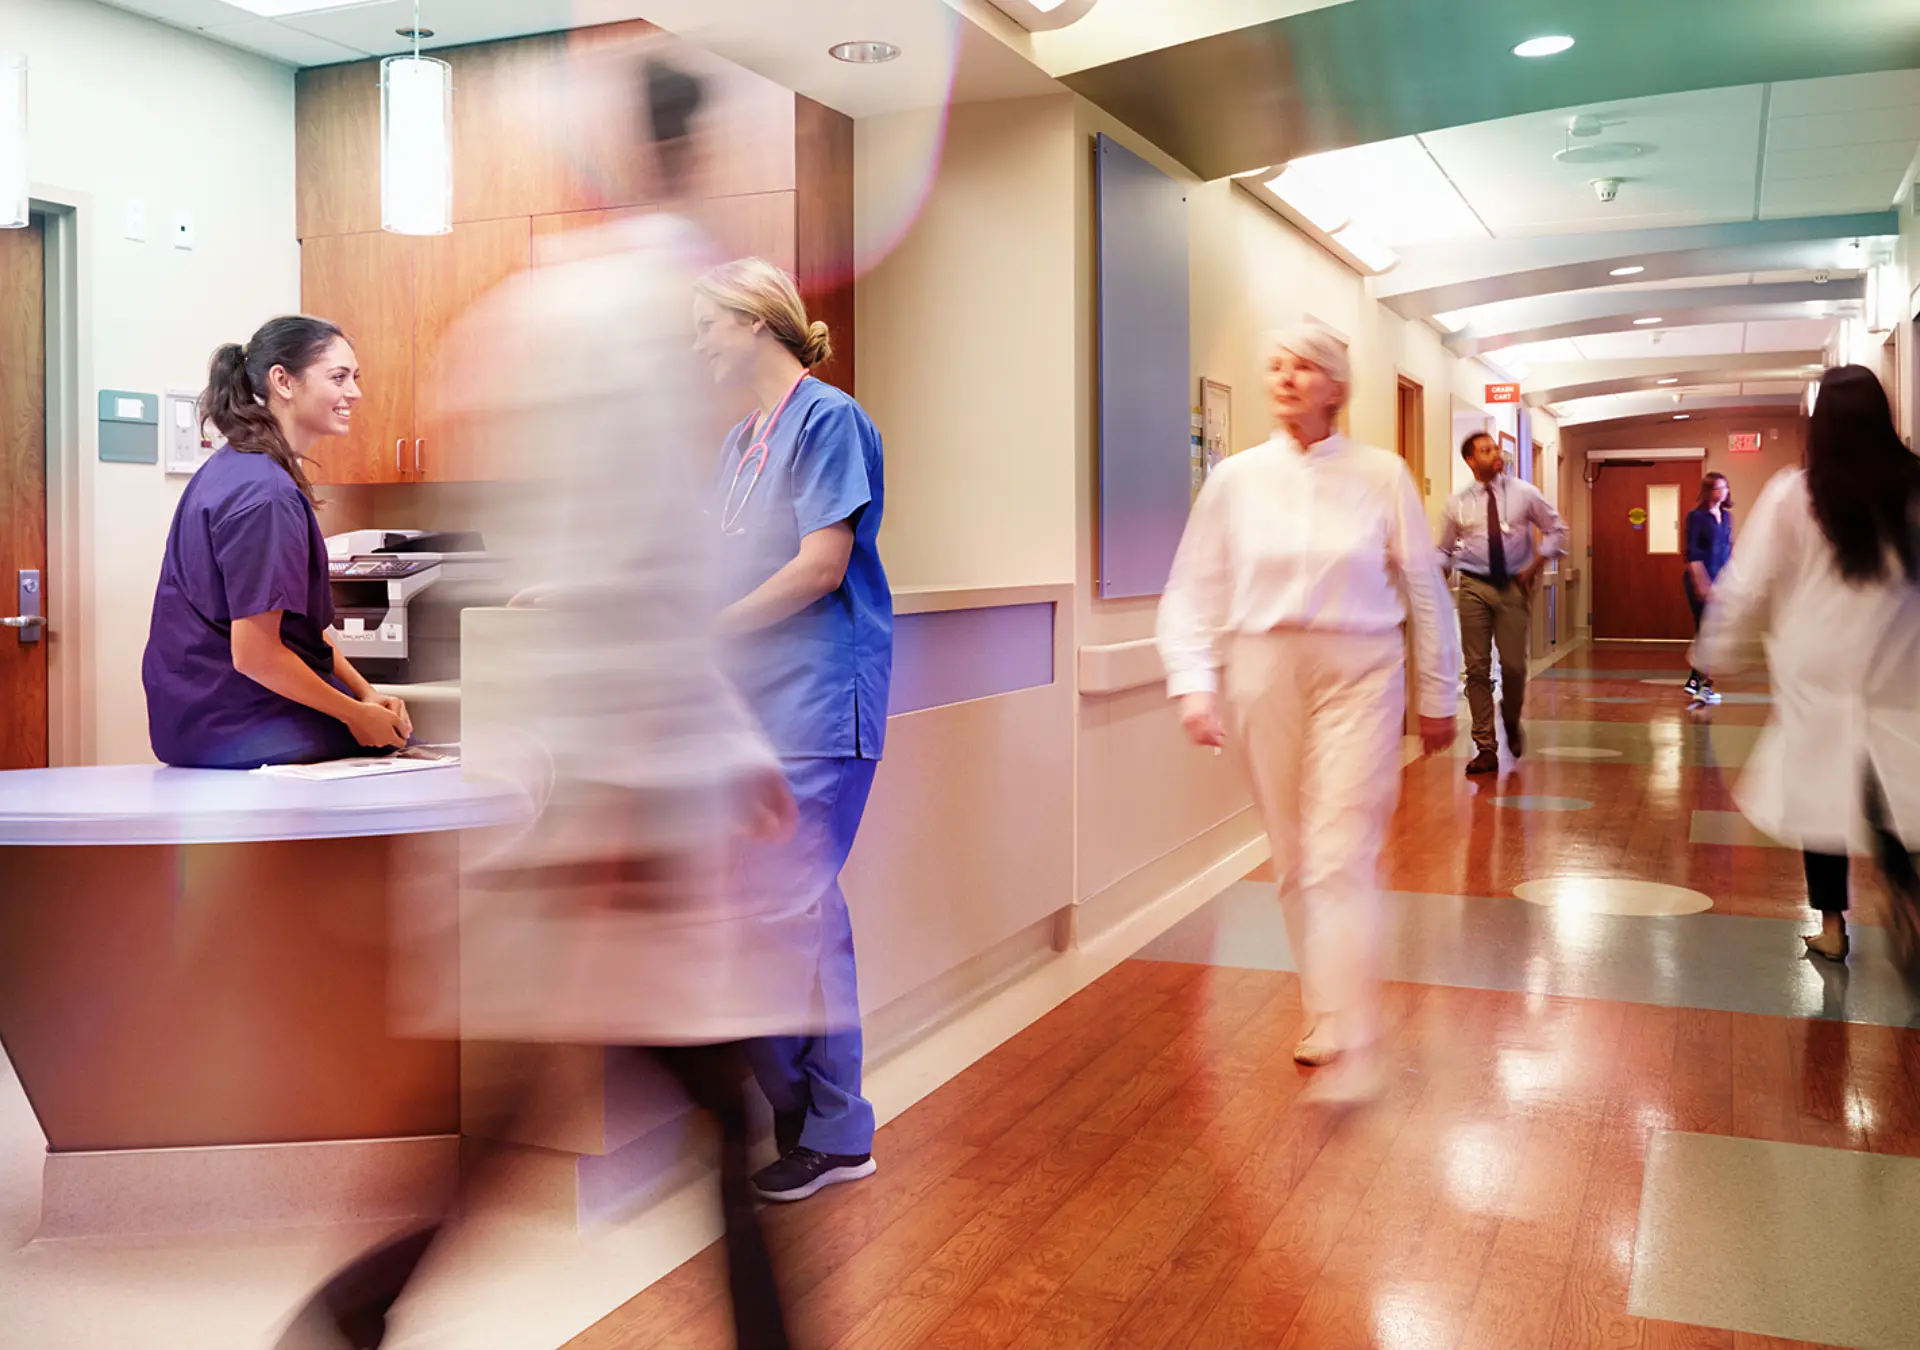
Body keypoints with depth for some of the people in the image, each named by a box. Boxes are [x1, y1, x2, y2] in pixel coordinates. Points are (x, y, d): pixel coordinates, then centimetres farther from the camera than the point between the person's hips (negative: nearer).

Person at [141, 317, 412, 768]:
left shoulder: (237, 469, 12)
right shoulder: (265, 494, -21)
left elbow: (297, 618, 15)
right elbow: (254, 653, -23)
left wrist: (364, 692, 6)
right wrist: (356, 714, -13)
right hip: (234, 727, -10)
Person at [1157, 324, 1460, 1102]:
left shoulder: (1380, 475, 0)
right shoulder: (1237, 478, 4)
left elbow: (1424, 590, 6)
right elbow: (1193, 591, 2)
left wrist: (1438, 695, 9)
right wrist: (1194, 683, -10)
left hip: (1358, 673, -2)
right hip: (1265, 673, 2)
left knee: (1343, 858, -10)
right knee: (1294, 861, 9)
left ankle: (1349, 1045, -5)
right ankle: (1325, 1009, 26)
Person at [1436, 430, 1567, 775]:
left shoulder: (1524, 493, 2)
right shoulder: (1458, 502, 3)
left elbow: (1556, 530, 9)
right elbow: (1444, 549, 10)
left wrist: (1535, 566, -1)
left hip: (1514, 587, 0)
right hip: (1474, 587, 0)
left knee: (1514, 666, -1)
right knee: (1477, 668, 0)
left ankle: (1511, 723, 32)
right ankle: (1486, 748, 7)